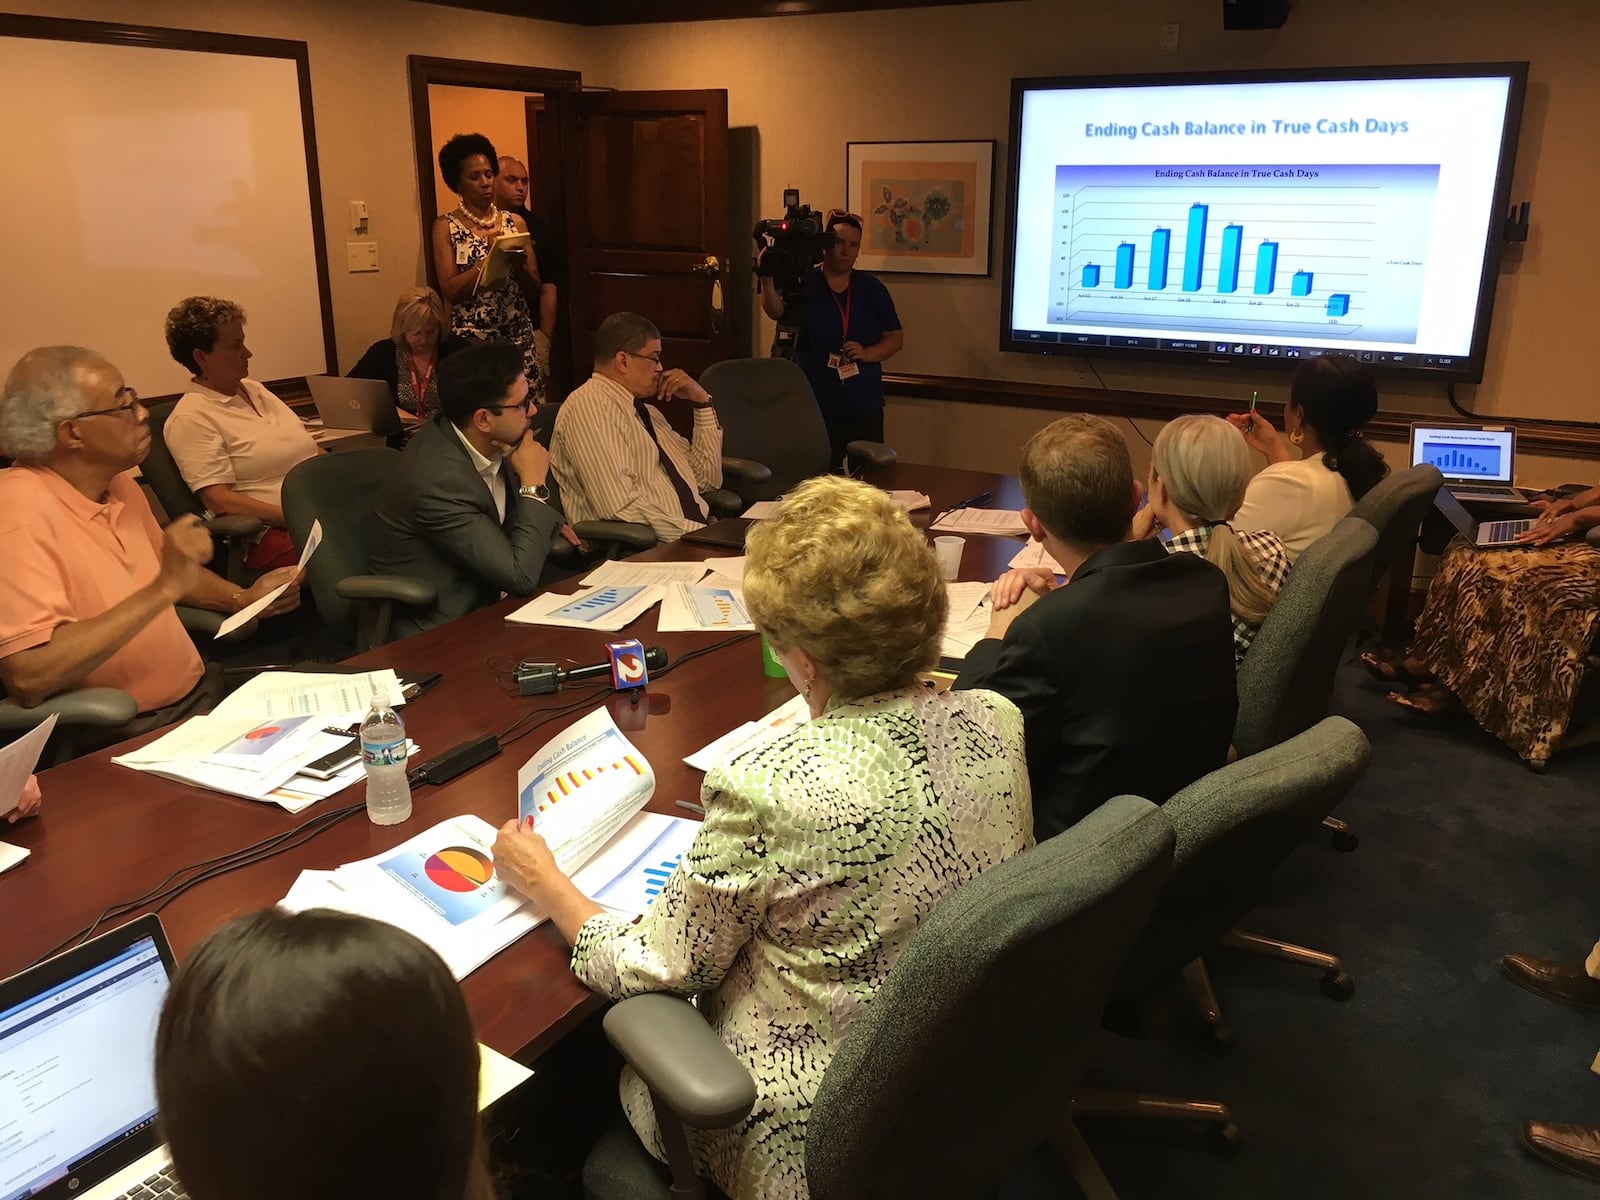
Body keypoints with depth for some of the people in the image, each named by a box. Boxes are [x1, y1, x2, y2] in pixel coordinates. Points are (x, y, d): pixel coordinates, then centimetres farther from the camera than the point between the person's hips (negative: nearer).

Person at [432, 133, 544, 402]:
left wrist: (518, 263, -11)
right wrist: (492, 258, -16)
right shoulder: (446, 227, 1)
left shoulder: (515, 222, 10)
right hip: (471, 338, -3)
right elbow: (450, 290, -9)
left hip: (519, 335, 3)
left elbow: (536, 287, 9)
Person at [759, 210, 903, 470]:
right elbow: (776, 311, -19)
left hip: (865, 406, 3)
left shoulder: (871, 288, 7)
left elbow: (896, 338, 9)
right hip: (817, 406, -3)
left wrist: (868, 353, -11)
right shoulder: (804, 283, -1)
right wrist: (767, 279, -38)